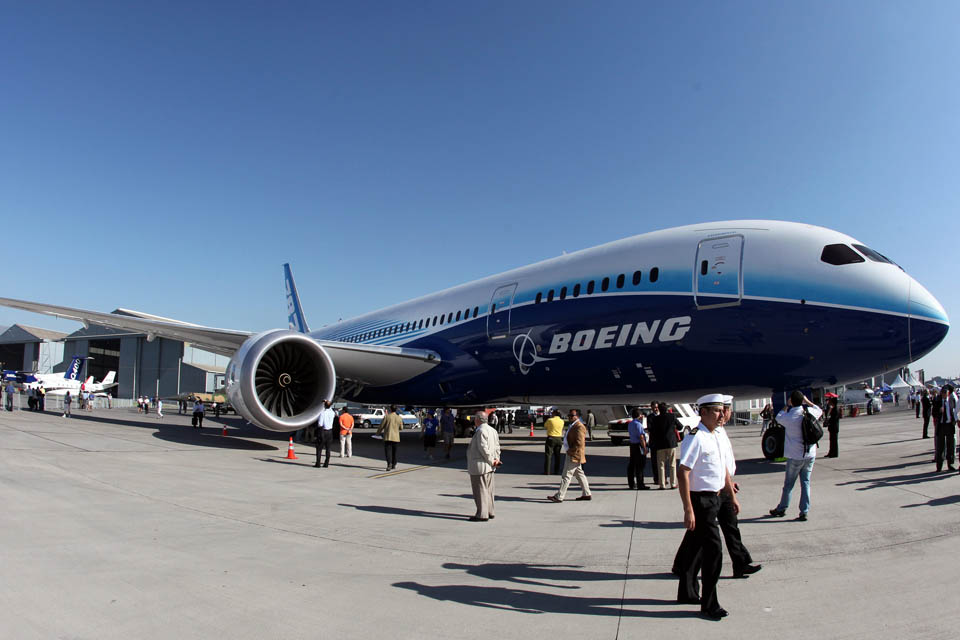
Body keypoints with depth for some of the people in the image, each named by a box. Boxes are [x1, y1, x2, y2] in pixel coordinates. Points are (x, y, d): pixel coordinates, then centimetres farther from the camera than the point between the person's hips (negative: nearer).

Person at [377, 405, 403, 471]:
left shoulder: (386, 416, -7)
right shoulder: (399, 418, 1)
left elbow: (381, 426, -2)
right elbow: (401, 428, 10)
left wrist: (378, 433, 14)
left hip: (388, 437, -3)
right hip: (396, 437, 3)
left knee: (388, 451, -5)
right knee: (394, 451, 17)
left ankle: (389, 464, -24)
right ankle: (394, 465, 26)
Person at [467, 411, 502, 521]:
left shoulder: (481, 431, -19)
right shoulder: (493, 430, 12)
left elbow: (483, 449, -23)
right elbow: (497, 446, 12)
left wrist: (491, 460, -14)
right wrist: (496, 458, 4)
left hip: (479, 466, -10)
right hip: (489, 467, 10)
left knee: (480, 490, -3)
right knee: (488, 490, 16)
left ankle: (482, 515, 0)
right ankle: (490, 512, 24)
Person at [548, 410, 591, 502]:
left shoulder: (579, 427, -18)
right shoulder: (573, 425, 15)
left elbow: (579, 443, -24)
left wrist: (570, 451, -19)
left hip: (574, 455, -11)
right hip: (572, 455, 11)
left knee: (566, 475, -7)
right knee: (579, 474, 15)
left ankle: (559, 496, -5)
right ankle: (587, 494, 23)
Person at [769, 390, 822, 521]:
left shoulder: (789, 417, -16)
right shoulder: (810, 412, -7)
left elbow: (778, 417, 8)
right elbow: (820, 410, 18)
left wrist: (787, 405, 12)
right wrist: (807, 402, 19)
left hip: (795, 456, -3)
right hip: (810, 455, 4)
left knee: (789, 484, 9)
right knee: (805, 482, 8)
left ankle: (781, 509, 23)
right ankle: (804, 512, 8)